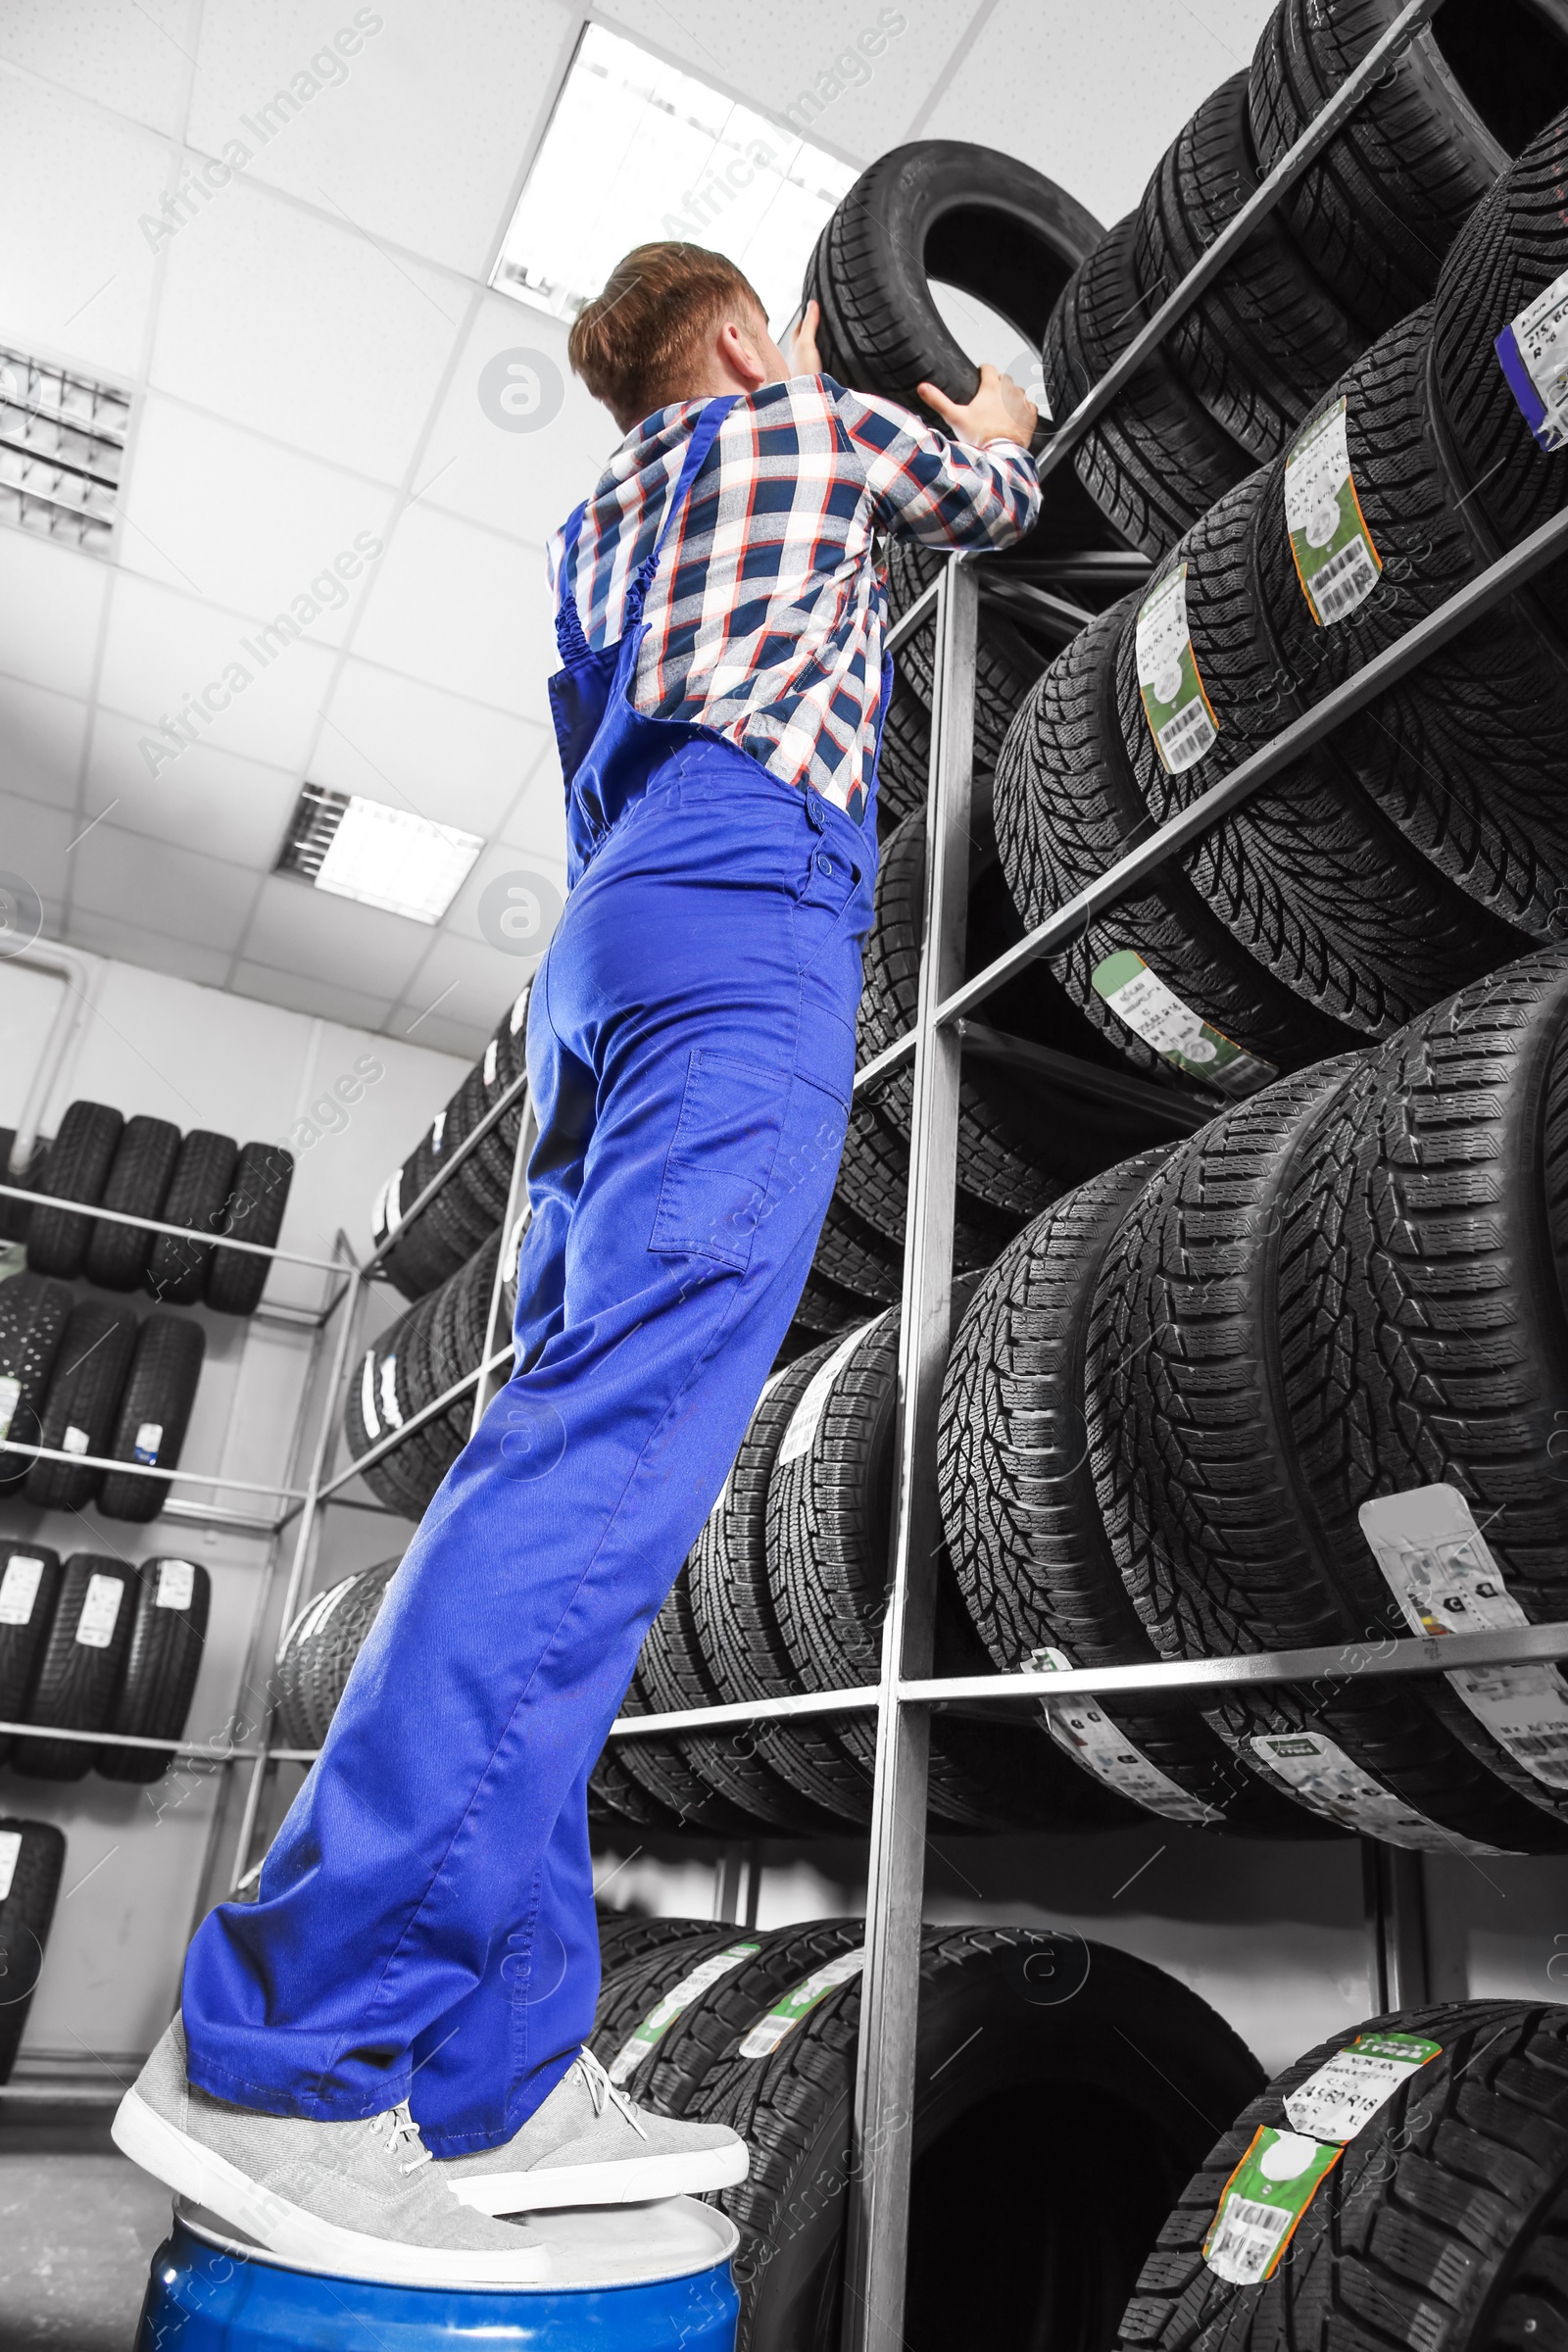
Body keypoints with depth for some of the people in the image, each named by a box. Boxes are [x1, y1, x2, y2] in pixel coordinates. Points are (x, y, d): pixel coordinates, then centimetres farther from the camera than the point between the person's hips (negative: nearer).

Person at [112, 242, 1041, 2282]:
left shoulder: (602, 519, 36)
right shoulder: (818, 426, 23)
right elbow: (992, 504, 39)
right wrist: (995, 428, 64)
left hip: (607, 931, 8)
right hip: (750, 892, -7)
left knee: (576, 1445, -5)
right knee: (626, 1431, -23)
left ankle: (491, 2068, -7)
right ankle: (281, 2041, -28)